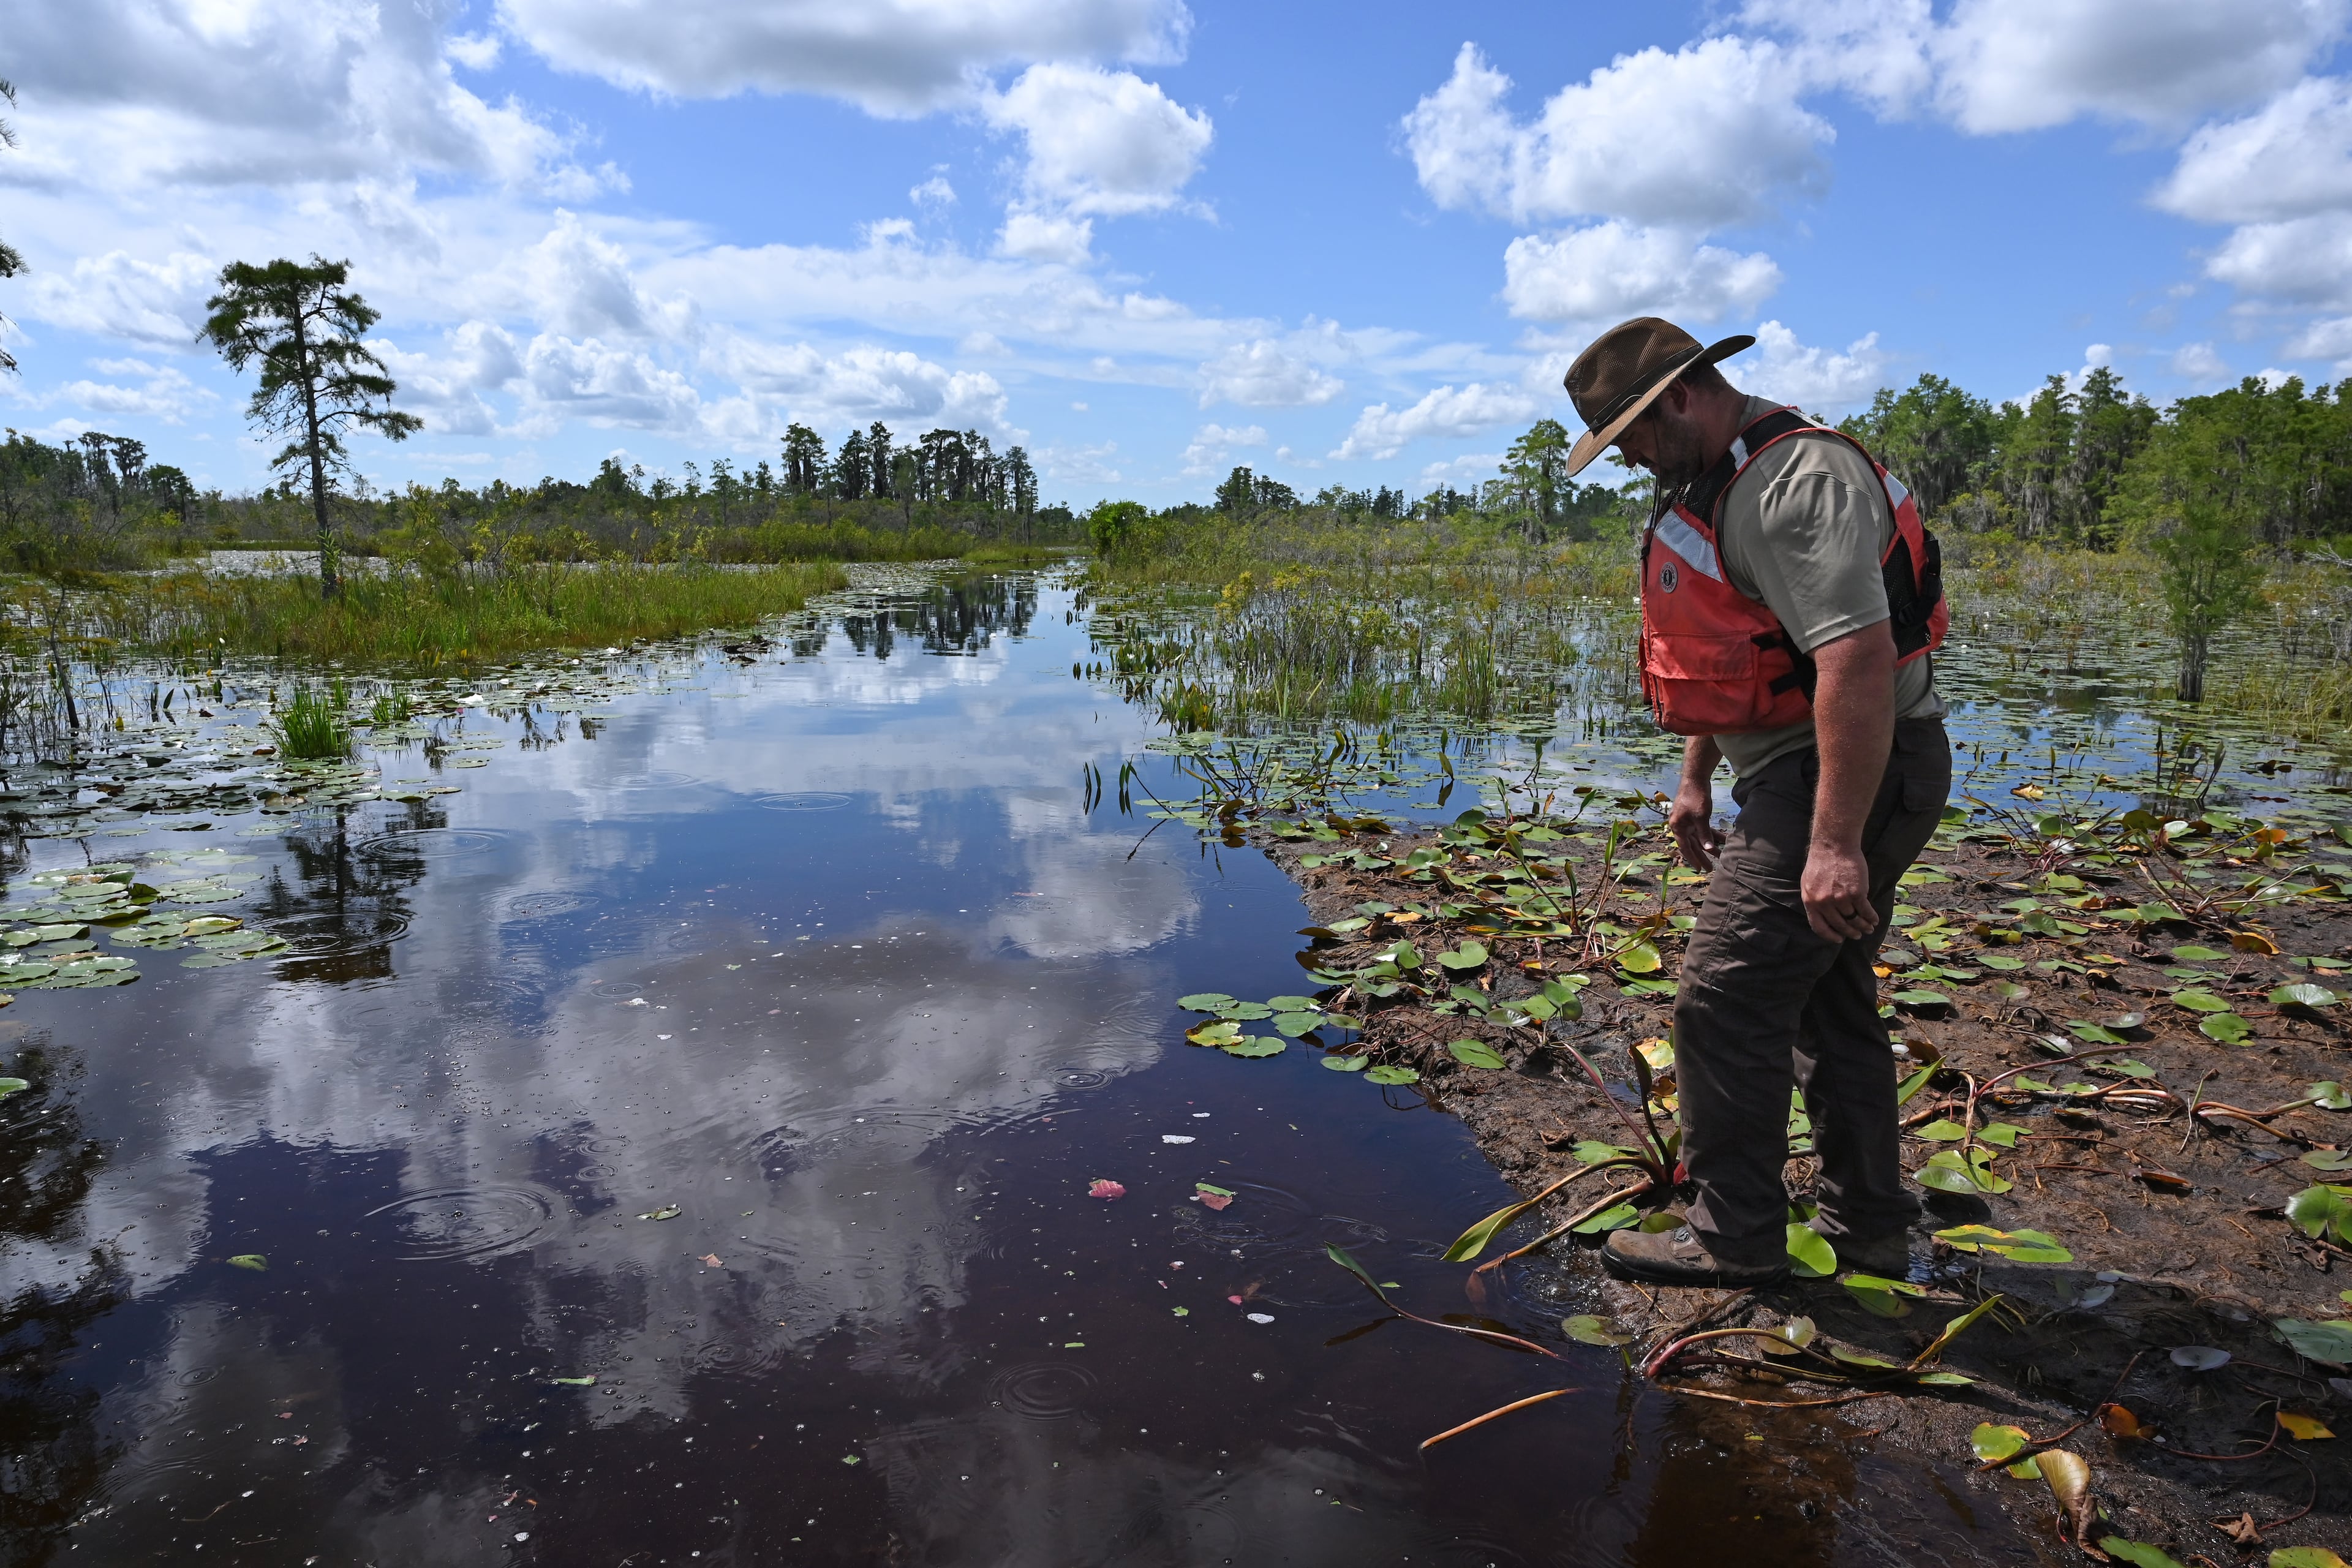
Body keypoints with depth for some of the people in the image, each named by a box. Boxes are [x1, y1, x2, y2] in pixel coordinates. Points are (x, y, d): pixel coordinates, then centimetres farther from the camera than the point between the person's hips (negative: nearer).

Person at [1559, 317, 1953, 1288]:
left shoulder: (1799, 481, -21)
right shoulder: (1719, 481, 15)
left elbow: (1859, 660, -30)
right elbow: (1723, 652, 23)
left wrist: (1836, 842, -32)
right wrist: (1695, 781, 22)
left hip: (1853, 774, -11)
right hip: (1796, 771, 11)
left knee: (1727, 1000, -9)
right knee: (1829, 1001, 17)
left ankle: (1734, 1237, 5)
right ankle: (1868, 1229, 29)